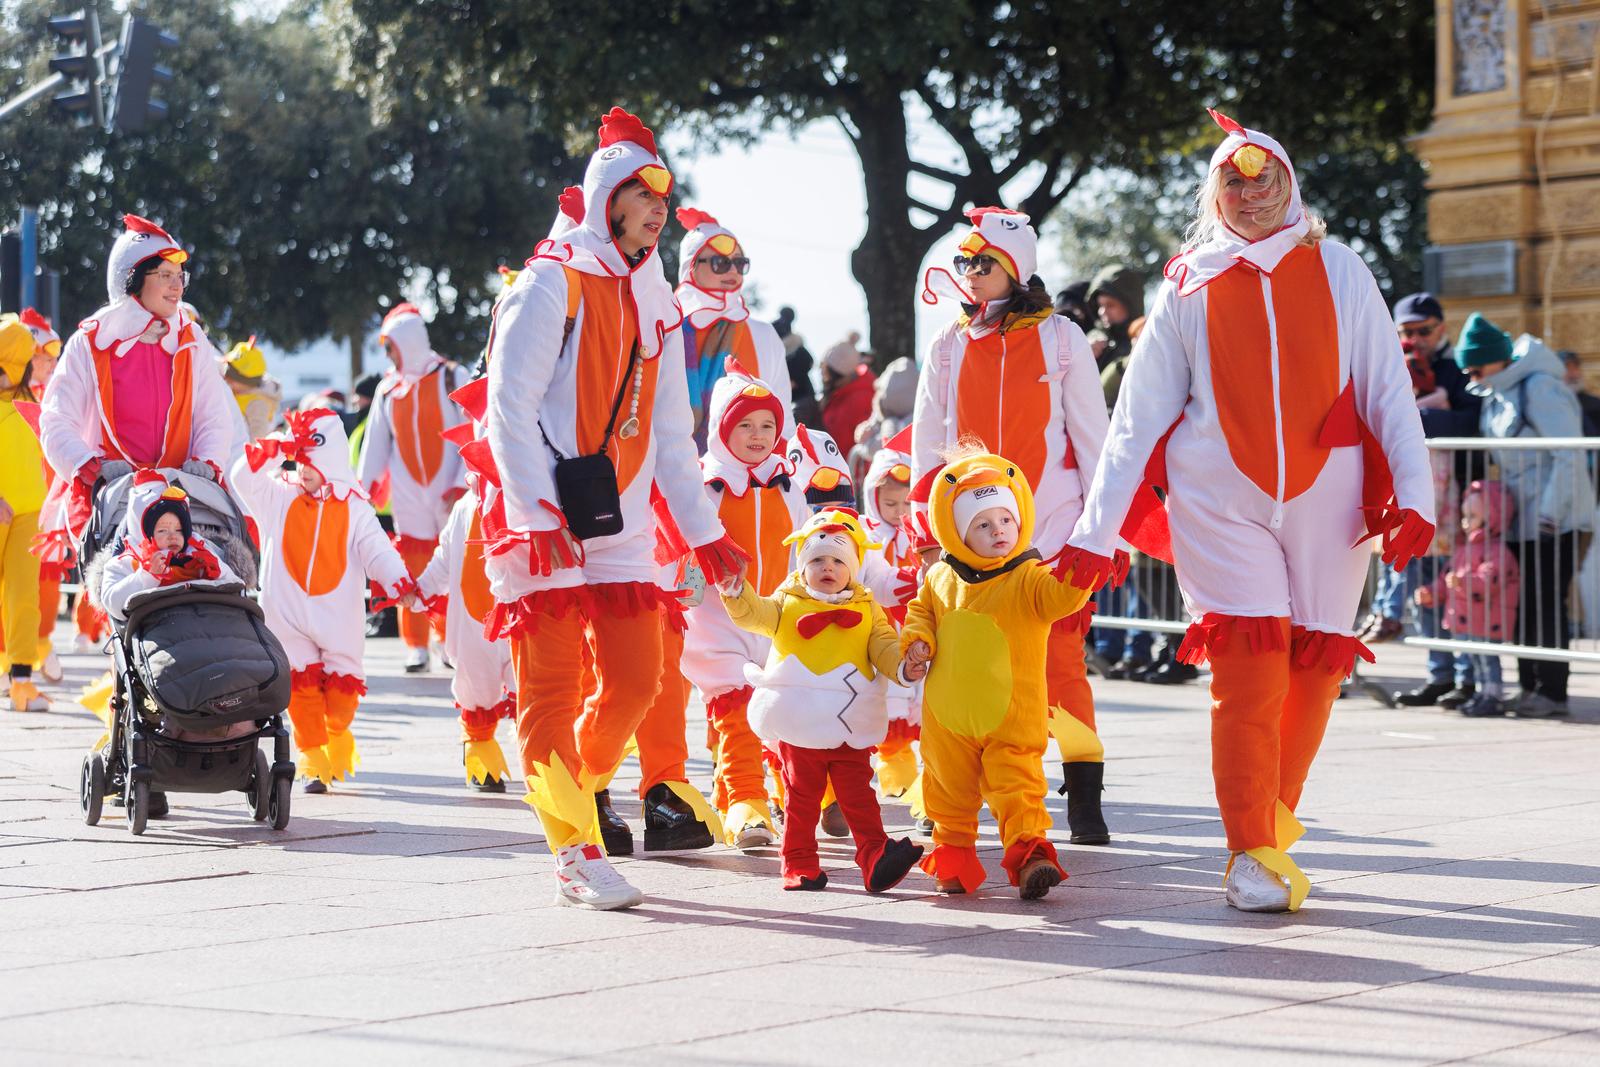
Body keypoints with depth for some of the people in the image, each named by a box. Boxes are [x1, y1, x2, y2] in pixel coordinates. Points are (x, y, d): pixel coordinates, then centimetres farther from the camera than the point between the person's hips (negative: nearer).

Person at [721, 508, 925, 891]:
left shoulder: (867, 610, 8)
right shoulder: (786, 604, 5)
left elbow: (884, 647, 3)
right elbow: (751, 614, -5)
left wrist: (903, 667, -17)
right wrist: (735, 591, -25)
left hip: (851, 727, 1)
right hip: (798, 728, -1)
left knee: (858, 795, 2)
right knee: (801, 797, 6)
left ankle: (876, 859, -3)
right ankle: (799, 865, 11)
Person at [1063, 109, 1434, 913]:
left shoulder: (1339, 273, 9)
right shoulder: (1188, 287, 9)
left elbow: (1388, 391, 5)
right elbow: (1136, 416, 9)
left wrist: (1413, 494, -8)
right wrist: (1096, 530, 4)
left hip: (1325, 498, 1)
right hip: (1222, 504, -1)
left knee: (1313, 669, 1)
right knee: (1249, 668, -12)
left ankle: (1273, 824, 21)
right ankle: (1252, 854, -6)